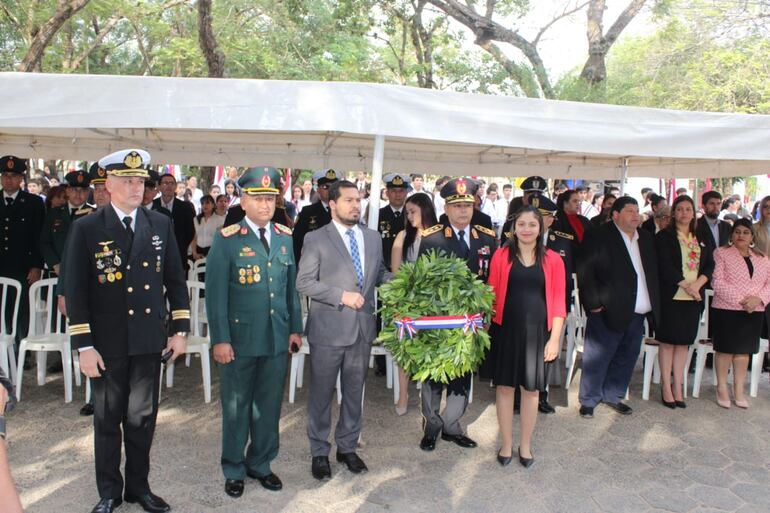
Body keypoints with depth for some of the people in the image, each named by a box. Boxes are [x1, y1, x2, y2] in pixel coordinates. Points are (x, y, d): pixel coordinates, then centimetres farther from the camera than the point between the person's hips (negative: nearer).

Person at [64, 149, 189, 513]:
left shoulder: (161, 225, 4)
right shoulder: (87, 229, -4)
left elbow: (175, 279, 8)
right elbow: (75, 292, -5)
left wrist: (180, 329, 3)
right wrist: (84, 346, -9)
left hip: (149, 342, 2)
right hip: (107, 344, -2)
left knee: (142, 419, 13)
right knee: (107, 421, 12)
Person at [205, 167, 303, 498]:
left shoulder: (285, 237, 7)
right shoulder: (227, 239, -7)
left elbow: (291, 286, 10)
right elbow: (215, 293, -9)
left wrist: (295, 328, 8)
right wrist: (220, 339, -12)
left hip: (277, 338, 4)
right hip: (239, 339, -4)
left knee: (269, 406, 14)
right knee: (236, 407, 11)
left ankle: (260, 464, 33)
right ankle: (234, 470, 30)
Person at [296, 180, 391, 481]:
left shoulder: (373, 238, 9)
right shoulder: (316, 239, -6)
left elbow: (380, 273, 16)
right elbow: (304, 282, -10)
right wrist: (342, 296, -18)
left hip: (363, 328, 5)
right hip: (328, 329, -4)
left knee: (354, 392, 16)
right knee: (322, 393, 9)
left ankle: (347, 447, 33)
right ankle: (319, 452, 26)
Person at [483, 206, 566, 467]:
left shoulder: (553, 260, 1)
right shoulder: (501, 256, 0)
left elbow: (558, 301, 1)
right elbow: (492, 295, 1)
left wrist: (555, 338, -4)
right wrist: (486, 328, -5)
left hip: (538, 332, 0)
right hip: (506, 329, 0)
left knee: (531, 389, 10)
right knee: (504, 386, 7)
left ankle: (525, 445, 28)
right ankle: (506, 444, 24)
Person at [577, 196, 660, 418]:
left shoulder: (646, 238, 13)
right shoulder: (600, 237, -9)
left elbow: (653, 271, 19)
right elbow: (585, 271, -13)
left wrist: (654, 304, 11)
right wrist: (594, 302, -16)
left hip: (638, 314, 7)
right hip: (608, 311, -7)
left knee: (626, 357, 14)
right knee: (597, 357, 1)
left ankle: (612, 395, 30)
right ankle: (588, 400, 15)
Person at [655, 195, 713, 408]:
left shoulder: (701, 239, 15)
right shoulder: (664, 236, -2)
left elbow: (710, 265, 9)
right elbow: (665, 265, -11)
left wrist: (698, 284, -9)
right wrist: (686, 285, -15)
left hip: (694, 298, 5)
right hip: (671, 296, -5)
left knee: (684, 342, 8)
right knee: (667, 341, 0)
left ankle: (678, 387, 14)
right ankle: (666, 387, 7)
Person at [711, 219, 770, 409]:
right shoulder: (721, 253, 0)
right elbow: (717, 282, -10)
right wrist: (740, 300, -18)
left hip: (754, 313, 4)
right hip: (726, 310, -4)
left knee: (744, 350, 9)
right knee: (725, 349, 1)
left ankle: (739, 390, 18)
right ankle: (722, 388, 13)